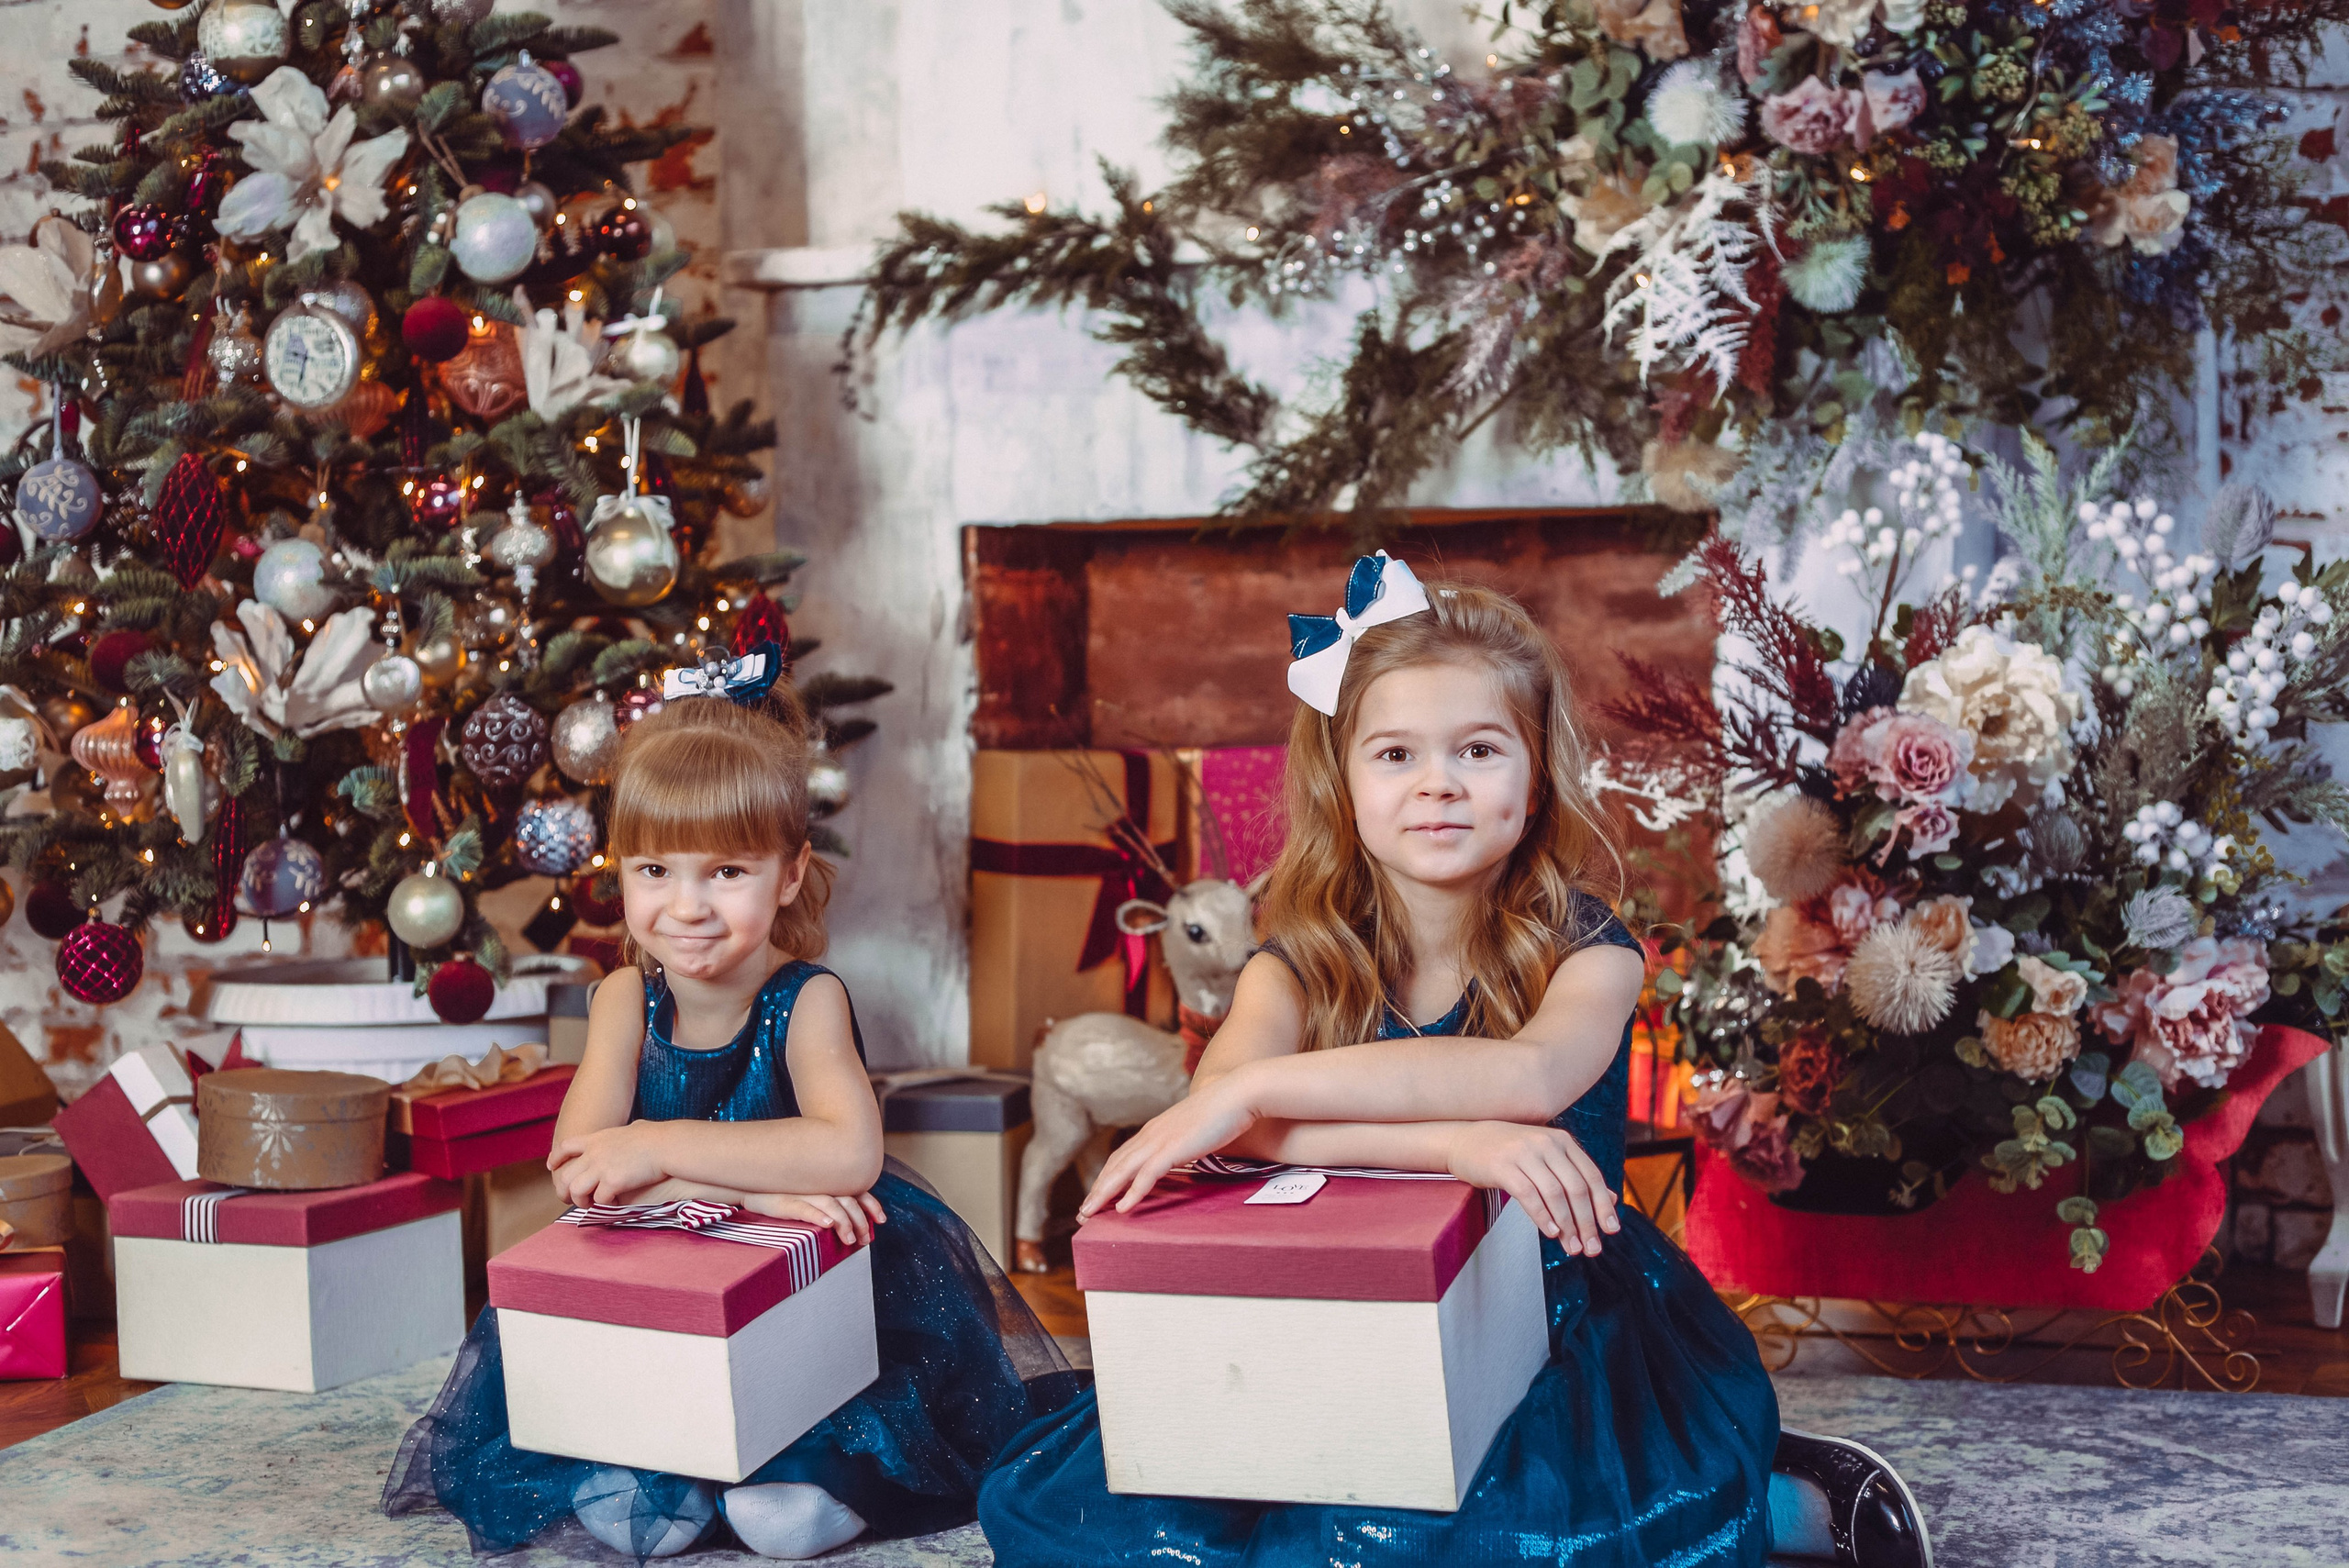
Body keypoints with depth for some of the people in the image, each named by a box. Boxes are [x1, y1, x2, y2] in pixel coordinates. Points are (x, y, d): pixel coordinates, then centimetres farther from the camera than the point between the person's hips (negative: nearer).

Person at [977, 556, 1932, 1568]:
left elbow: (1533, 1074, -29)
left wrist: (1259, 1087, -33)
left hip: (1568, 1321, -3)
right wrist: (1451, 1140, -36)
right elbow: (1222, 1104, -22)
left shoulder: (1585, 950, -6)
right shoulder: (1300, 964, -1)